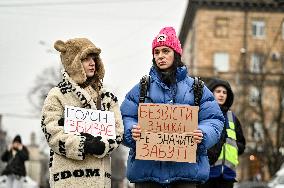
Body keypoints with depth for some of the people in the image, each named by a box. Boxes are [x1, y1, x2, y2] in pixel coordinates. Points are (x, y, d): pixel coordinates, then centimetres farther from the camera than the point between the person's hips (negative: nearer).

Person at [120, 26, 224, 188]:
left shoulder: (195, 87, 9)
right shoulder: (141, 88, 11)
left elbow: (214, 119, 4)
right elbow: (125, 118, 5)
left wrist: (202, 134, -16)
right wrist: (132, 131, -17)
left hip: (185, 167, 0)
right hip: (146, 167, 1)